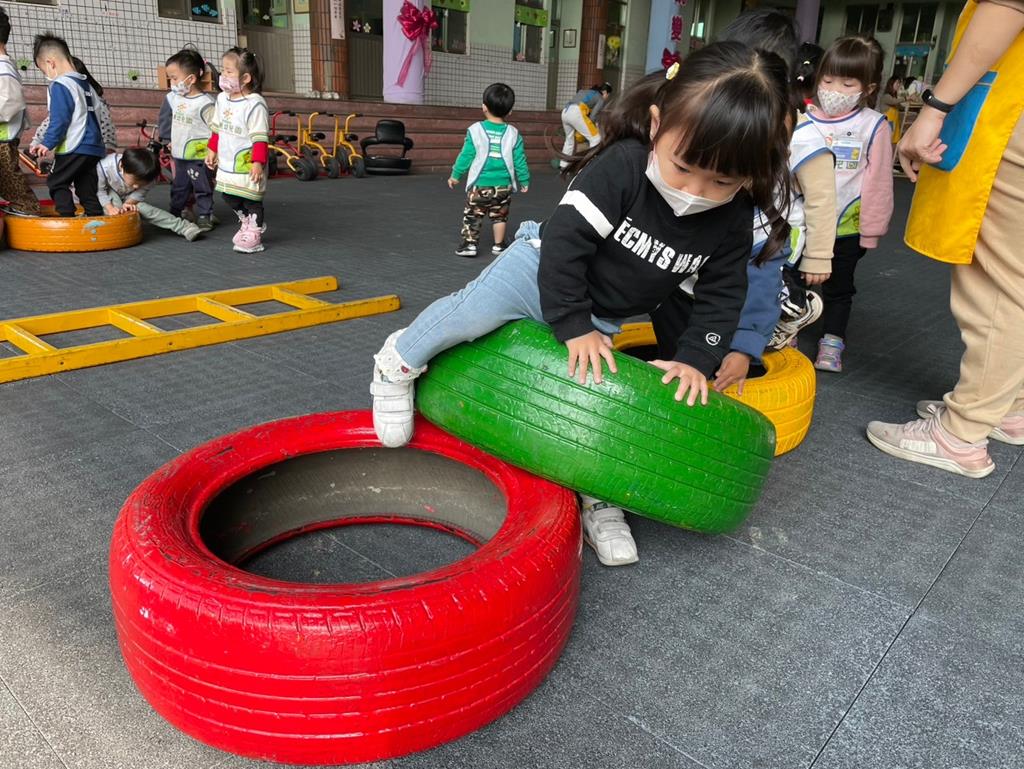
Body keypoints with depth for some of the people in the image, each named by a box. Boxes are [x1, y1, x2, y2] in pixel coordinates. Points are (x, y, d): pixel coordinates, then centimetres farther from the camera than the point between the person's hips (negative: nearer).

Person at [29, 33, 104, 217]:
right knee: (87, 188, 10)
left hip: (74, 148, -8)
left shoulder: (60, 85, -10)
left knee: (56, 182, 2)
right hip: (95, 147, 8)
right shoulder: (86, 84, 16)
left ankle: (67, 218, -7)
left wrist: (47, 143, -15)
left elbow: (59, 120, -17)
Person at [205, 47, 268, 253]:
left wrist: (258, 162, -24)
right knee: (230, 197, 15)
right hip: (227, 162, 8)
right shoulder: (222, 99, 7)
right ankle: (246, 223, 35)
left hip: (247, 164, -8)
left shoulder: (254, 104, -18)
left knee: (251, 199, 1)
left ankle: (254, 234, 14)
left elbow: (260, 137, -20)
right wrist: (212, 150, 19)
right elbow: (217, 128, 18)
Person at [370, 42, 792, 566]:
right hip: (543, 270, -3)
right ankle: (400, 361, 5)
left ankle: (599, 500, 19)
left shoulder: (732, 223, -16)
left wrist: (695, 359, -14)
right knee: (471, 313, -24)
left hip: (602, 320, 4)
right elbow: (564, 239, -28)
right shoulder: (621, 166, -30)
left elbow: (721, 297, -4)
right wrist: (573, 325, -27)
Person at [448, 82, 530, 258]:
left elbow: (466, 156, -3)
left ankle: (469, 244, 6)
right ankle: (499, 245, 22)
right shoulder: (513, 133, -2)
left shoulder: (475, 130, -7)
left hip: (479, 184, -2)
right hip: (504, 185, 2)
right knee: (499, 215, 17)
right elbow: (519, 160, 2)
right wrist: (524, 181, 14)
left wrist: (455, 175, 9)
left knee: (472, 215, 10)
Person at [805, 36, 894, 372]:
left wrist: (871, 230, -6)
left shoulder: (874, 126, -11)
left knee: (838, 288, 13)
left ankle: (832, 344, 26)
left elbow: (878, 182, -8)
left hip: (846, 228, -2)